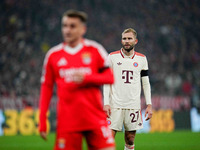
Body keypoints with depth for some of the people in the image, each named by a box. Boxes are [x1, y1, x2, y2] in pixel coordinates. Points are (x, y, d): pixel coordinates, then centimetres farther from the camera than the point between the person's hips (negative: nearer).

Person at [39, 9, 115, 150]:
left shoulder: (95, 50, 5)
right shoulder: (53, 55, 7)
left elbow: (110, 78, 4)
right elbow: (46, 88, 8)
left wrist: (86, 78, -13)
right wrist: (42, 122, 3)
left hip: (95, 117, 0)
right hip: (67, 121, 0)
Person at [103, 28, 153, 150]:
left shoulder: (141, 59, 8)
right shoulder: (112, 57, 2)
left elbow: (146, 83, 11)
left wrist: (149, 105, 3)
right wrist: (106, 103, -8)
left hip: (133, 105, 2)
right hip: (115, 104, -2)